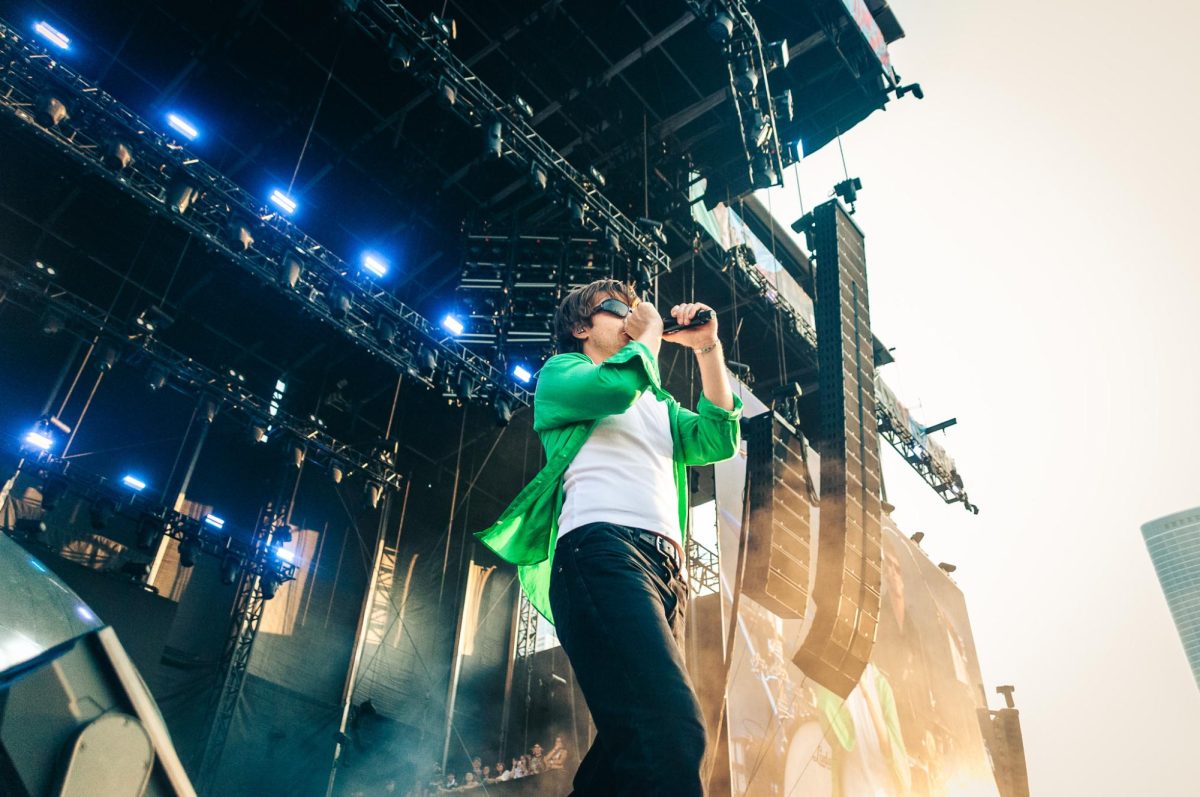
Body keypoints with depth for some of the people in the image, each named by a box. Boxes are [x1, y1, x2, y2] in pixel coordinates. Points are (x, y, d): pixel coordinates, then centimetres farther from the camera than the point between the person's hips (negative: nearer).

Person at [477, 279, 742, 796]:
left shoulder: (657, 404, 35)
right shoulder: (561, 371, 17)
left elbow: (719, 440, 19)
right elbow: (615, 387, -6)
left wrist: (707, 348, 15)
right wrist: (649, 335, 13)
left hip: (667, 567, 7)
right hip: (602, 548, -7)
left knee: (637, 739, -1)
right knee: (674, 728, -27)